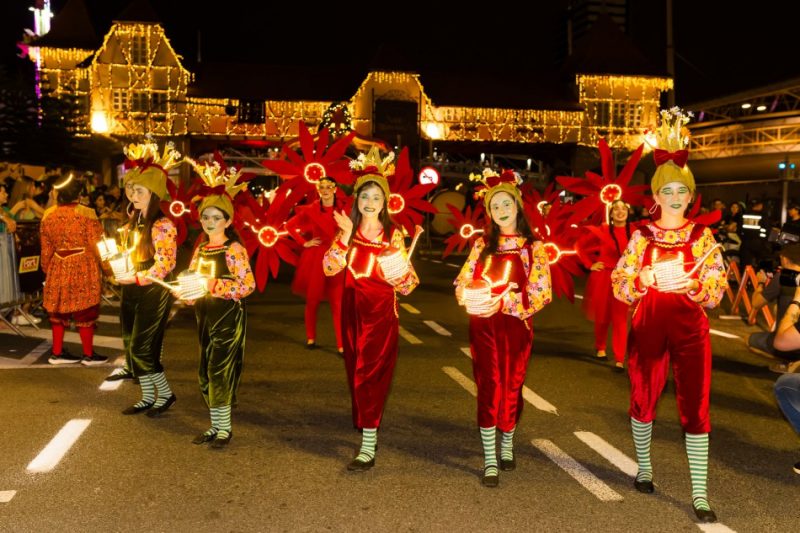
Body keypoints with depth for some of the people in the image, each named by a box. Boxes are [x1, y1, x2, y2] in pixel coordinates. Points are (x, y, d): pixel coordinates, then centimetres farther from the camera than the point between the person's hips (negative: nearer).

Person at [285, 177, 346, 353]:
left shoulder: (343, 209, -2)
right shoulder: (311, 210, 0)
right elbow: (290, 225, 8)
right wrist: (304, 242, 2)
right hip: (315, 259, 1)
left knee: (338, 302, -4)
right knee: (312, 300, 9)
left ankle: (342, 344, -2)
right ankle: (310, 338, 25)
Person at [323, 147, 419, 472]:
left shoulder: (393, 234, -4)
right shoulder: (348, 232, 4)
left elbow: (407, 285, -3)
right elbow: (330, 268, -11)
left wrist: (400, 271, -24)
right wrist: (345, 236, -20)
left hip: (381, 312, -4)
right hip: (352, 309, 4)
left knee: (370, 374, -8)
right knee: (356, 373, 12)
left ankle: (368, 449, -6)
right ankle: (368, 431, 31)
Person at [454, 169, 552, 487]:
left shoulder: (533, 247, 1)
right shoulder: (483, 244, 8)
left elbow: (541, 293, -6)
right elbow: (463, 282, 7)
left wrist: (505, 301, -17)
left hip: (516, 325, -1)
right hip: (484, 325, 1)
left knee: (512, 388, 9)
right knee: (489, 388, -3)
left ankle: (507, 445, 33)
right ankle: (490, 461, 0)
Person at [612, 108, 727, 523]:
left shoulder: (703, 236, 1)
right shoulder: (641, 237, 2)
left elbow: (717, 290, 0)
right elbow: (619, 285, 1)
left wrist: (688, 283, -18)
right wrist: (651, 278, -15)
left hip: (690, 329, -1)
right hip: (648, 328, 1)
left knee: (695, 406, -3)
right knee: (643, 399, 14)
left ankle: (700, 492, 3)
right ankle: (644, 468, 36)